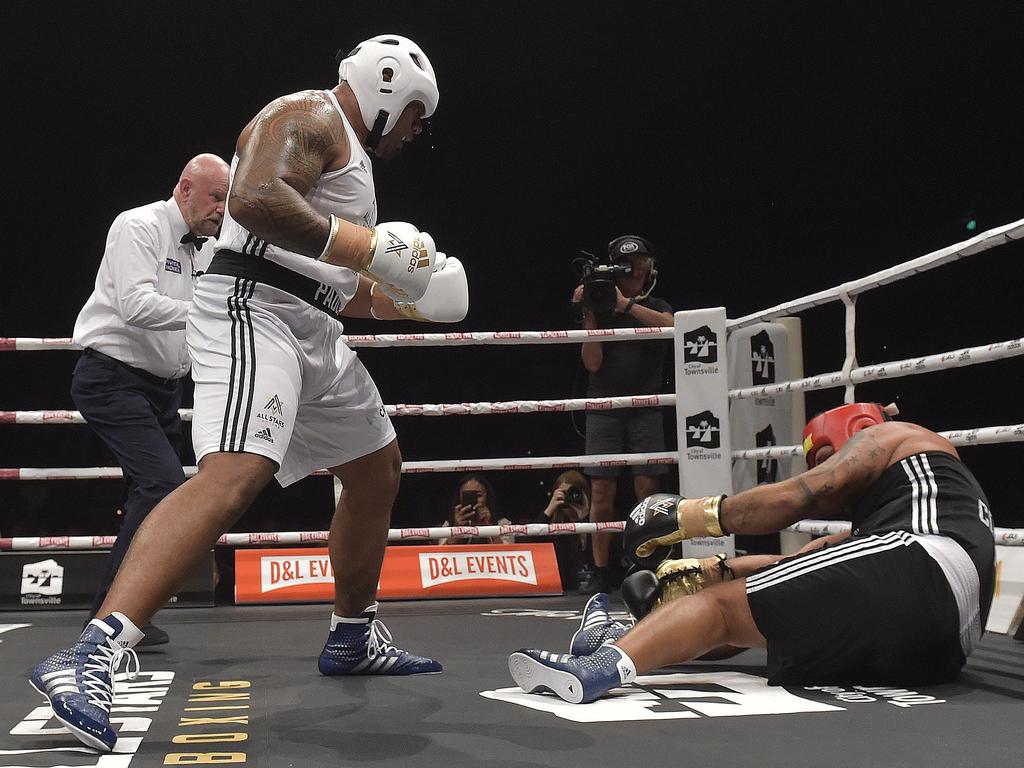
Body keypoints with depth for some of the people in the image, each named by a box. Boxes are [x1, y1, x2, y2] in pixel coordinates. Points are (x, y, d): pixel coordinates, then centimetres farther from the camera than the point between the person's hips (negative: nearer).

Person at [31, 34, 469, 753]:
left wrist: (401, 297, 22)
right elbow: (255, 199, -26)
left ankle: (354, 637, 33)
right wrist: (371, 247, -22)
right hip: (252, 310, -11)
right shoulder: (308, 116, -4)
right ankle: (89, 659, -37)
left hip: (311, 331, 11)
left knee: (379, 469, 19)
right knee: (234, 474, -29)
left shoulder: (349, 148, 27)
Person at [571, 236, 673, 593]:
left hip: (645, 409, 0)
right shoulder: (600, 310, 8)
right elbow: (592, 362, -2)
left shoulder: (655, 306, 10)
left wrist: (626, 304, -20)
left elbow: (670, 326, -16)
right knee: (602, 490, -4)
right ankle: (601, 570, 0)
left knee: (647, 489, -6)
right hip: (604, 409, 0)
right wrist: (589, 315, -8)